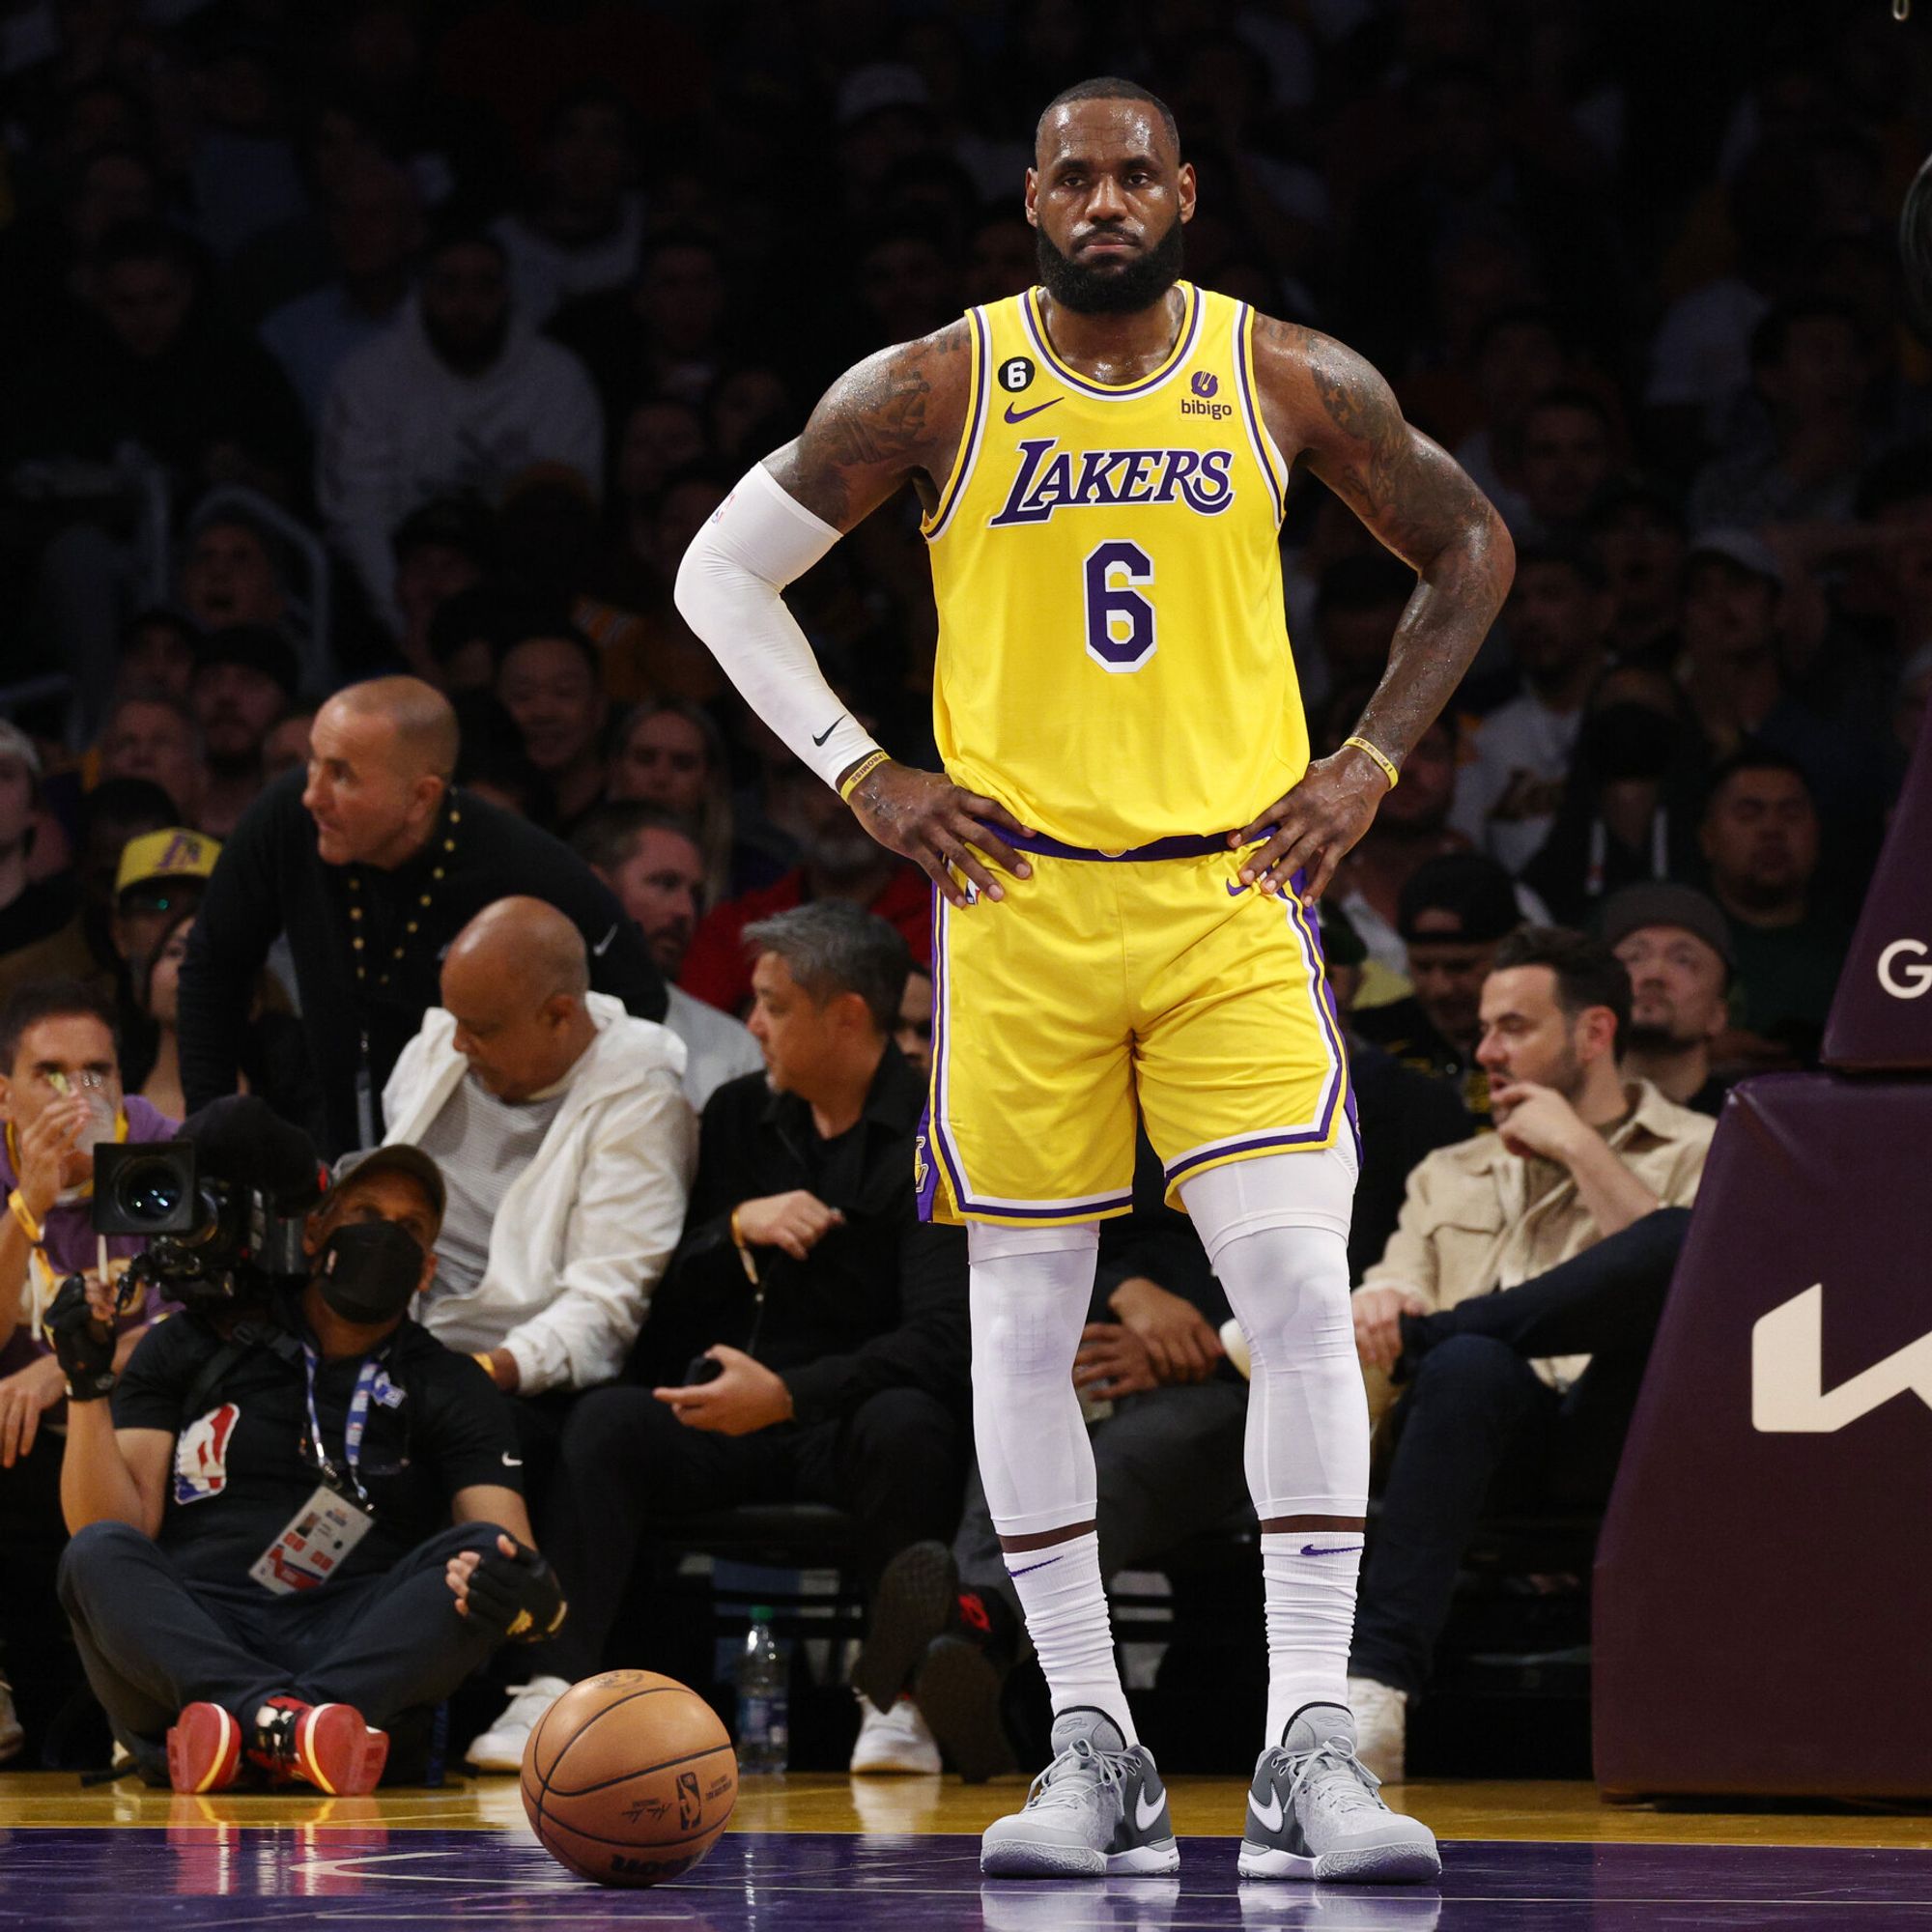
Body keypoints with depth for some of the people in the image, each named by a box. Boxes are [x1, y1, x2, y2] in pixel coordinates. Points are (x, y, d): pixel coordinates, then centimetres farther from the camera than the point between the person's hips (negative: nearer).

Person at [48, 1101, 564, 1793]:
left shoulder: (451, 1391, 18)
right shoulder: (191, 1347, 18)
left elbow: (506, 1542, 1)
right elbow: (116, 1527, 8)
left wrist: (529, 1592, -24)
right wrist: (89, 1387, -7)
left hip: (361, 1651, 0)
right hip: (189, 1641, 0)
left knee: (478, 1553, -26)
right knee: (98, 1554, -29)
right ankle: (284, 1718, -53)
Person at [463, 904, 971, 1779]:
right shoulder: (737, 1113, 12)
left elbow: (941, 1340, -19)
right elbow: (663, 1293, 10)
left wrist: (788, 1395, -30)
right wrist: (736, 1230, -11)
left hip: (848, 1415, -4)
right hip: (723, 1414, 4)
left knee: (906, 1428, -37)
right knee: (604, 1420, -23)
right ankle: (556, 1684, -35)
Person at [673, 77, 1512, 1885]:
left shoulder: (1292, 380, 2)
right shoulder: (931, 391, -1)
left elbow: (1468, 545, 16)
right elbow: (723, 571, 8)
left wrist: (1370, 763, 6)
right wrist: (861, 773, 1)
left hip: (1234, 898, 0)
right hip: (1016, 900, 0)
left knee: (1302, 1295, -13)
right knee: (1024, 1326, 3)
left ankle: (1308, 1749, -11)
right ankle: (1092, 1750, 13)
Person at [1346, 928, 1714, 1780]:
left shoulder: (1696, 1153, 18)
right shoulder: (1451, 1175, 31)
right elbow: (1392, 1291, 16)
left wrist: (1581, 1149, 0)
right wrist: (1379, 1305, -9)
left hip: (1608, 1440, -2)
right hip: (1479, 1424, 2)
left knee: (1678, 1244, -31)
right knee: (1470, 1366, -38)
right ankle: (1374, 1691, -46)